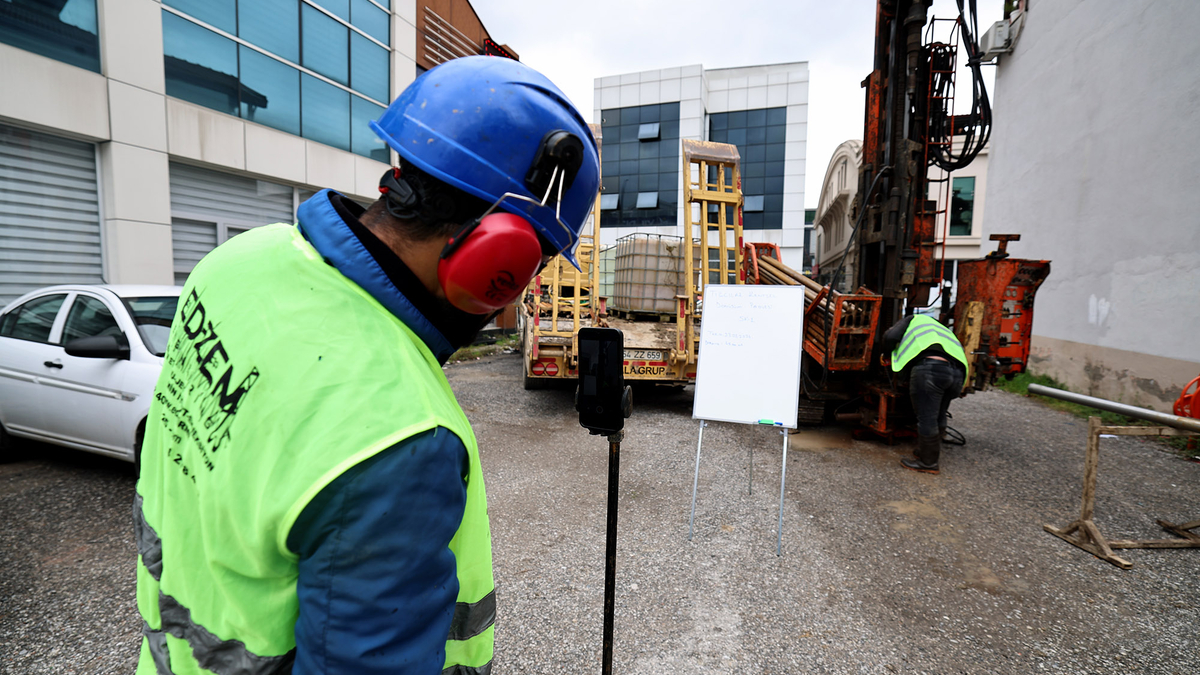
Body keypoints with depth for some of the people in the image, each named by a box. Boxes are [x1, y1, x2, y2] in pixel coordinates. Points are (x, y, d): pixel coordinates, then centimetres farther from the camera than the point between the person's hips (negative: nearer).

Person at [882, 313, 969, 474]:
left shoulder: (914, 320, 24)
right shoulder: (941, 329, 41)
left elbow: (891, 336, 7)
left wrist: (887, 353, 26)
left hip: (930, 367, -8)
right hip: (958, 372, 8)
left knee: (926, 418, 1)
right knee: (938, 417, 20)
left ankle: (928, 462, 10)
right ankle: (923, 452, 34)